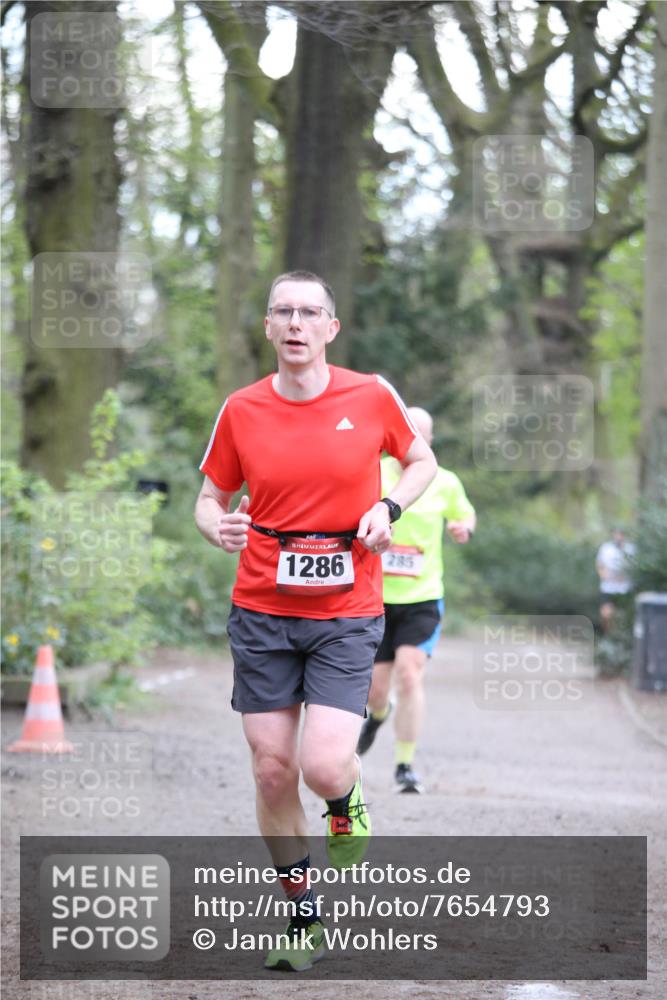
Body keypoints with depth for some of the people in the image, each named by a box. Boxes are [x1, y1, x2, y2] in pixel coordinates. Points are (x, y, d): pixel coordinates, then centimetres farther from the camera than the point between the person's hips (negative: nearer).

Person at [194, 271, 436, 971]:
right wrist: (216, 526, -13)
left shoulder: (371, 396, -2)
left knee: (324, 768, -16)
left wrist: (388, 507, -6)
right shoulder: (241, 410, 0)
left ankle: (346, 806, 23)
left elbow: (420, 460, 14)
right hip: (262, 611, 2)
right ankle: (303, 920, 19)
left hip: (347, 611, -2)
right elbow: (211, 496, 11)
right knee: (273, 771, 2)